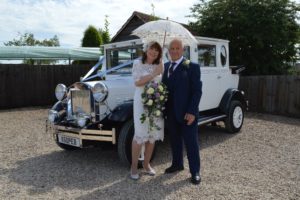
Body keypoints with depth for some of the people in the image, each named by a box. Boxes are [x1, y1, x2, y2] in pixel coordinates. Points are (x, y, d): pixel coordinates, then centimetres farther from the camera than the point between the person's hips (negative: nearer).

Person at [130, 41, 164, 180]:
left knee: (153, 134, 7)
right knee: (140, 134, -6)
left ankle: (146, 163, 23)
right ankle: (134, 166, 9)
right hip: (142, 101, -4)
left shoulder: (159, 65, 9)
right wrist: (154, 73, -14)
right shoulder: (138, 63, -1)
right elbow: (137, 82, -12)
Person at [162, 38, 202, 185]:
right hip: (171, 112, 5)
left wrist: (191, 112, -18)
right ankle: (177, 164, 35)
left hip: (187, 112, -5)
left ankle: (195, 172, 18)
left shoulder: (192, 67, -7)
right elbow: (164, 86, 11)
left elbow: (197, 91, -11)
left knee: (191, 142, 5)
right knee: (174, 140, 17)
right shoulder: (166, 66, 11)